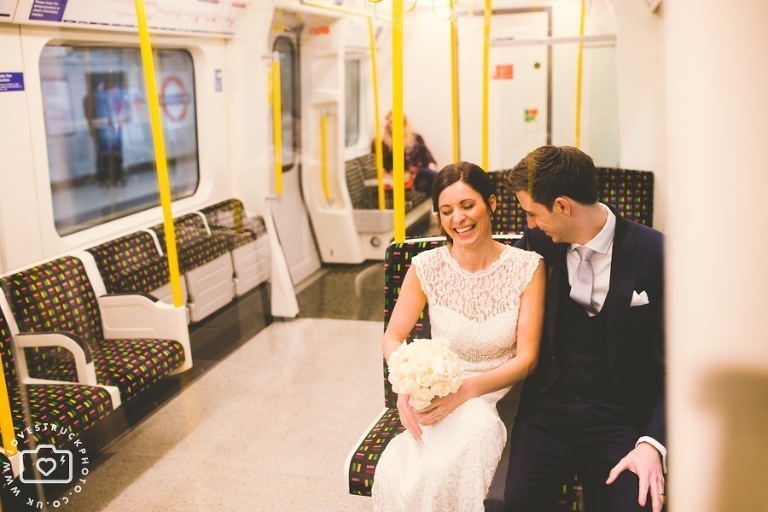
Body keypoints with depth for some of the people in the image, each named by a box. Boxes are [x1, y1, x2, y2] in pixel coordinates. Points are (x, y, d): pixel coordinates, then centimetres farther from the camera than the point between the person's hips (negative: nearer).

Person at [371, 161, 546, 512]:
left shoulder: (527, 268, -6)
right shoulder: (426, 267, -3)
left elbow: (527, 357, -7)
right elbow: (392, 339, 3)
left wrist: (468, 389, -23)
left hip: (499, 394, 0)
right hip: (439, 395, 0)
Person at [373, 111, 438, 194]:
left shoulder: (416, 138, 22)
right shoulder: (386, 143, 14)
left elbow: (426, 153, 15)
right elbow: (375, 148, -5)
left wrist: (432, 165, -8)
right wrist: (382, 128, 0)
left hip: (421, 174, 3)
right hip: (406, 178, -3)